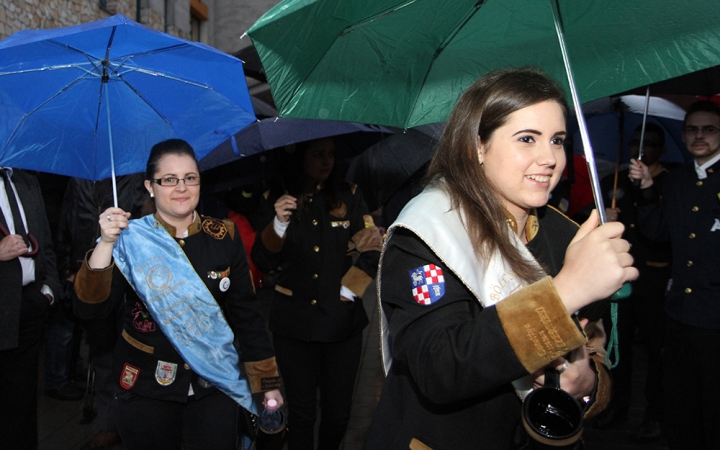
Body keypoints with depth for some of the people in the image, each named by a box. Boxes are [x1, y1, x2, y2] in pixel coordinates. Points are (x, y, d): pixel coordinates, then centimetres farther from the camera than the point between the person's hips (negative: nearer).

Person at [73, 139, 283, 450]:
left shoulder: (224, 237, -2)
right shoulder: (129, 239, -7)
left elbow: (246, 311, 3)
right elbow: (89, 309, -16)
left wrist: (267, 381, 3)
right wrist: (105, 245, -28)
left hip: (214, 385, 1)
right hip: (147, 387, -1)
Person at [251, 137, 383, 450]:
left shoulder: (349, 196, 6)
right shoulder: (275, 200, 2)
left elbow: (372, 249, 5)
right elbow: (263, 263, -3)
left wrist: (350, 289, -4)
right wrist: (279, 223, -17)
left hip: (342, 320, 1)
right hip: (294, 322, -1)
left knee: (338, 411, 8)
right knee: (301, 411, 8)